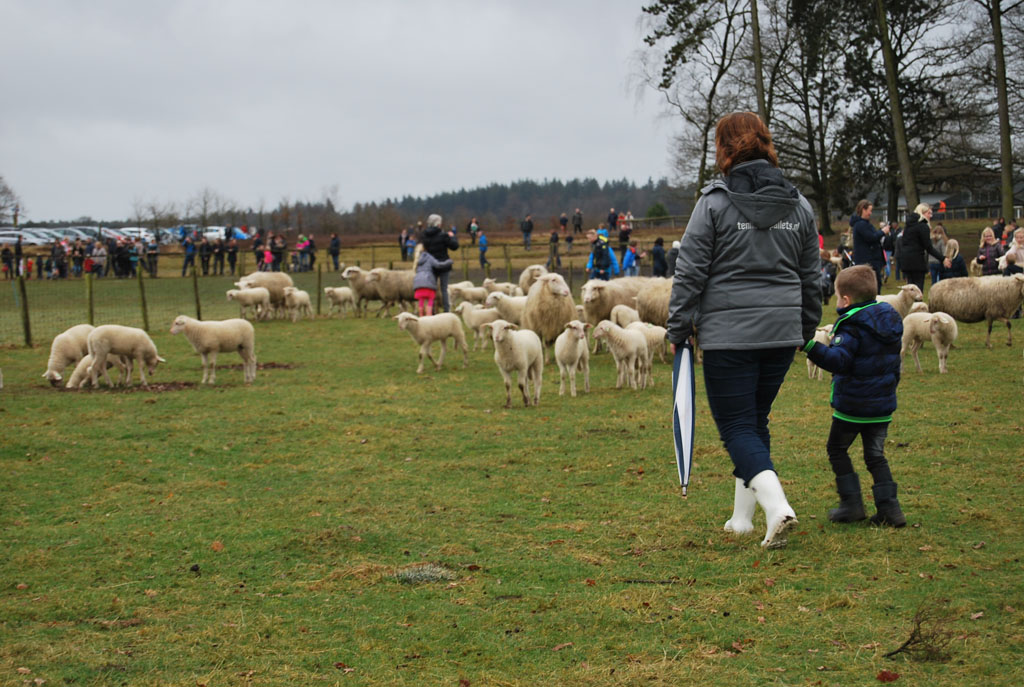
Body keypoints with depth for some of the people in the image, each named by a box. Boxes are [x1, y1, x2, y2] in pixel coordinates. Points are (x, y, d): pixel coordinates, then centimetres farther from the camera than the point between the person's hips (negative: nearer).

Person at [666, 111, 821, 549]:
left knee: (736, 426, -1)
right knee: (756, 420, 17)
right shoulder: (798, 206, 9)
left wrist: (679, 329, 1)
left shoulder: (715, 203, -8)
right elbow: (811, 276, 16)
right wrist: (806, 328, 26)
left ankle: (776, 505, -21)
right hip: (782, 331, 5)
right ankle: (742, 516, 22)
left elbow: (690, 272, -8)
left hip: (728, 333, -5)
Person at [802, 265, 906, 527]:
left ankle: (852, 503, 8)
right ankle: (889, 508, 3)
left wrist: (810, 346, -36)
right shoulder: (891, 321, 9)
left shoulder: (852, 327, -16)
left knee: (836, 449, 11)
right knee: (875, 456, 12)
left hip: (852, 405, -7)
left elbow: (838, 360, -29)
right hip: (883, 405, 7)